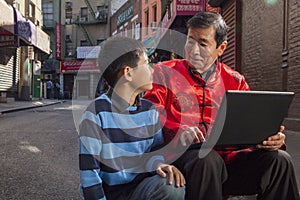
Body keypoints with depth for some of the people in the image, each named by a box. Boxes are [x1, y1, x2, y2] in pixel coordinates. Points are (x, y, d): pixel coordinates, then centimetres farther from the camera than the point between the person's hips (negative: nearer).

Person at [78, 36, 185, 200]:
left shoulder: (150, 110, 5)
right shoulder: (97, 113, -12)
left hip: (143, 186, 5)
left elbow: (157, 147, 10)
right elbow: (88, 171, -10)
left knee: (172, 186, -26)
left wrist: (159, 163, -13)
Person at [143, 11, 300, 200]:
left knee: (279, 159, -17)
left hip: (226, 157, 4)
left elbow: (253, 122, 16)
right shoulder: (165, 72, 7)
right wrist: (179, 132, -22)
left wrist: (270, 138, -8)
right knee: (207, 159, -36)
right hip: (182, 154, -3)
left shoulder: (235, 81, 16)